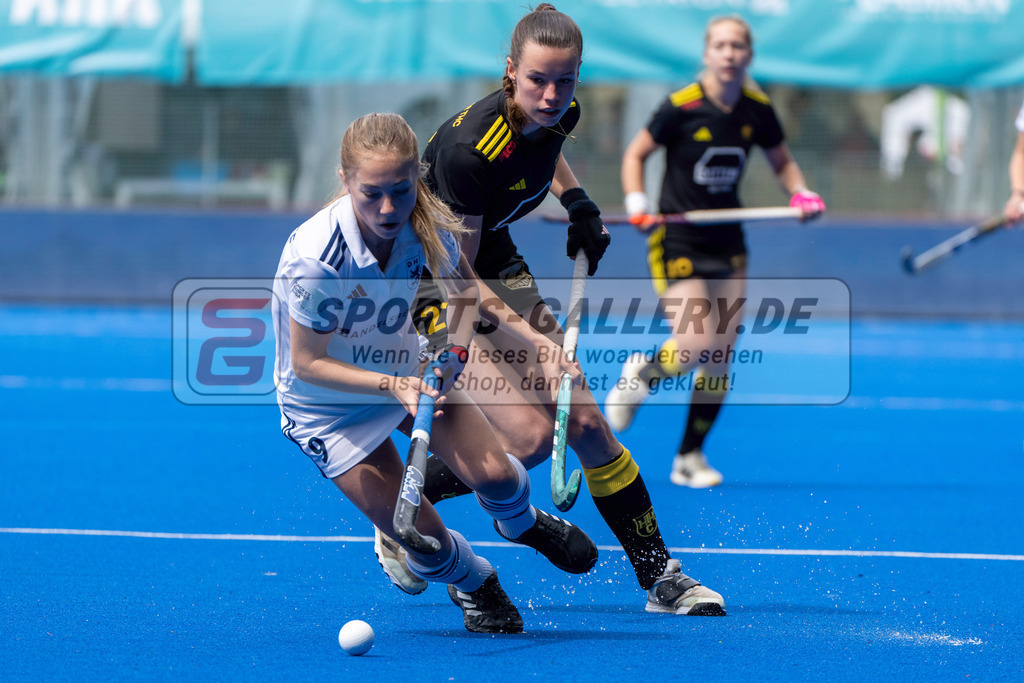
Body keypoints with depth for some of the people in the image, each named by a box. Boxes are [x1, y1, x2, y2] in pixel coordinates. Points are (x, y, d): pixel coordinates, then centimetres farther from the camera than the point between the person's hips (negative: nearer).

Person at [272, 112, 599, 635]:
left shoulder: (428, 225, -20)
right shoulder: (313, 261, -37)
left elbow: (466, 288, 2)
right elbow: (308, 362, -25)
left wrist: (533, 337, -8)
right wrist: (393, 386, -35)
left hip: (414, 369, 4)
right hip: (329, 403, -4)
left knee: (492, 474, -11)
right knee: (421, 537, -9)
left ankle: (522, 523, 29)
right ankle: (472, 583, 28)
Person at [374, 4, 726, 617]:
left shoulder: (560, 114, -11)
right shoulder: (468, 151, -33)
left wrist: (577, 202, 2)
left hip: (500, 270, 7)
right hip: (434, 290, -7)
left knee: (585, 422, -1)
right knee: (531, 435, -19)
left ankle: (661, 578, 9)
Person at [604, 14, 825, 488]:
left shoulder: (757, 110, -2)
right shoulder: (681, 106, -14)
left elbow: (782, 162, 15)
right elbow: (636, 153, -2)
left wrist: (801, 193, -5)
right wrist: (637, 204, -17)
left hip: (727, 242, 5)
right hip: (677, 239, -5)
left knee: (721, 355, 1)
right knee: (694, 346, -17)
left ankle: (690, 458, 14)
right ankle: (640, 374, 18)